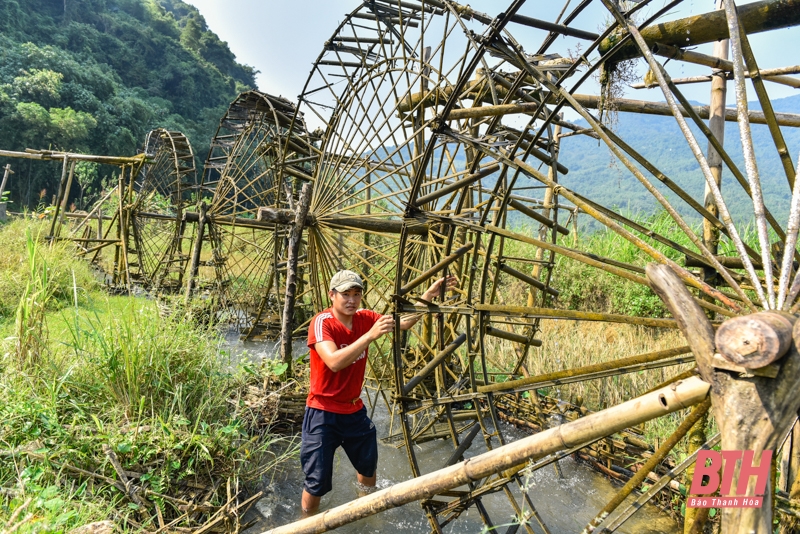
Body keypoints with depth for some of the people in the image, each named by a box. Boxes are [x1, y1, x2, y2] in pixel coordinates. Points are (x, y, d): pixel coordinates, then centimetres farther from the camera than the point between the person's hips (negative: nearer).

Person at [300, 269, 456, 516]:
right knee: (317, 482, 1)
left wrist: (429, 296, -12)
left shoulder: (364, 318, -5)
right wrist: (371, 335, -43)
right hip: (323, 413, -6)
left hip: (354, 409, 6)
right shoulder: (322, 322, -22)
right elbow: (334, 362, -36)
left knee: (368, 466, 24)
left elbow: (403, 323, -1)